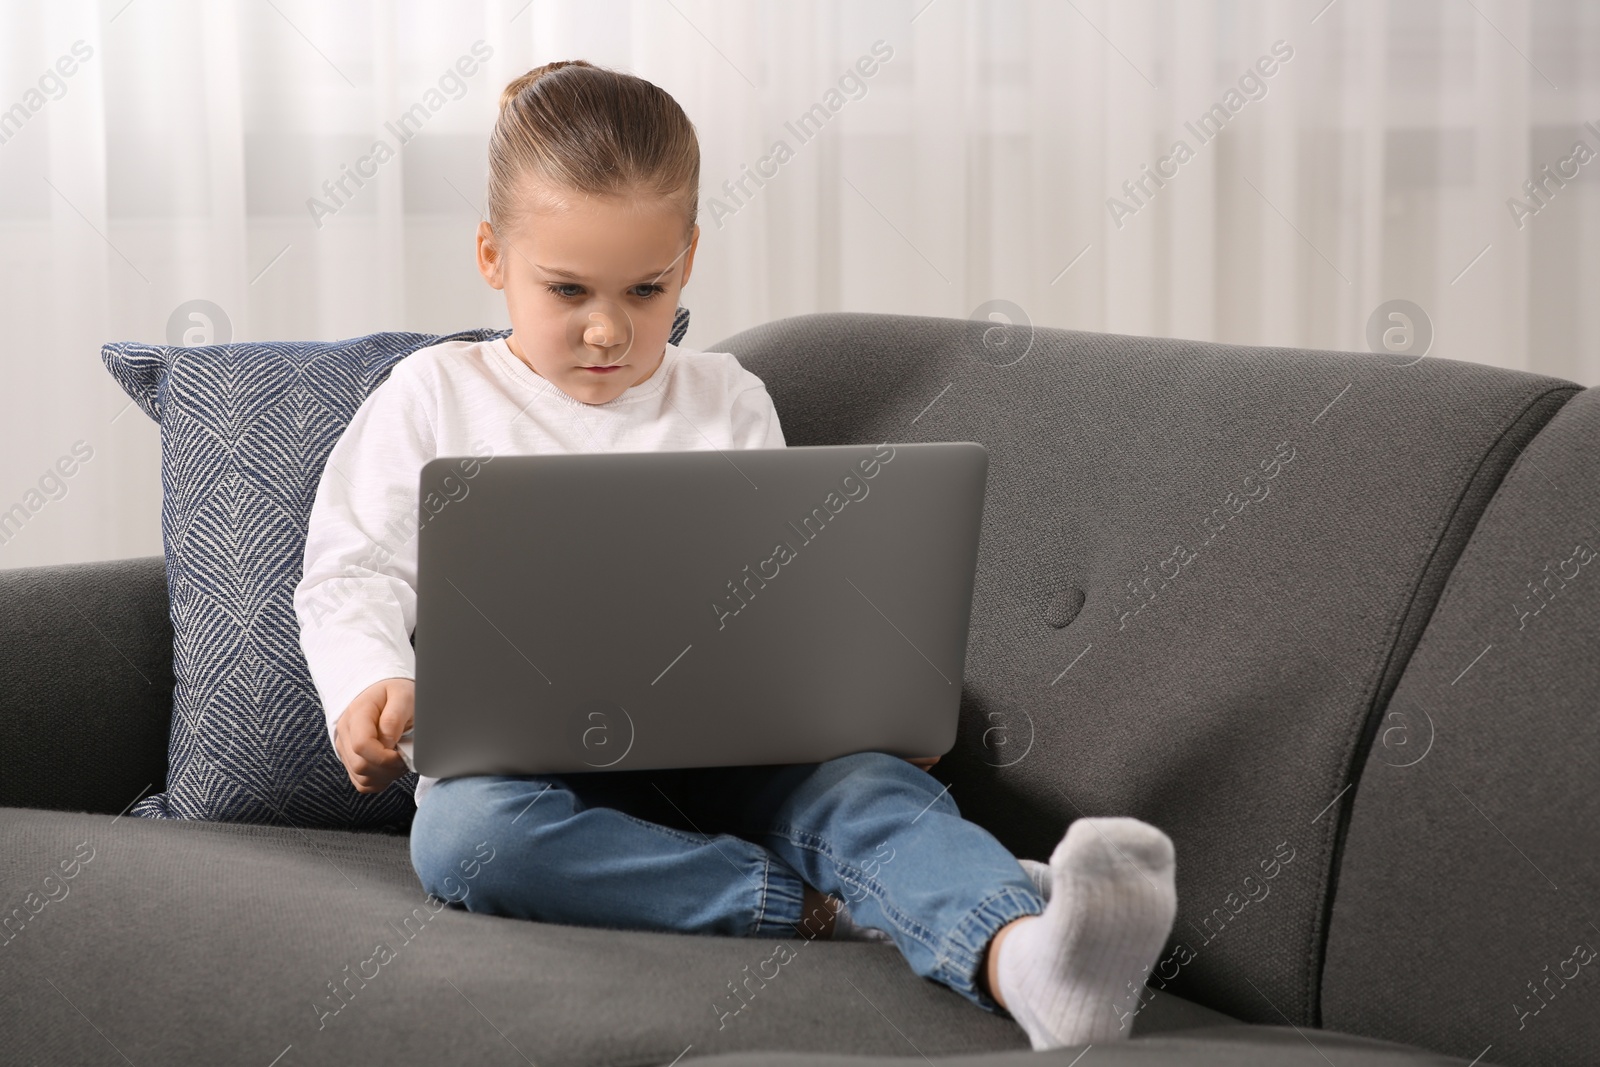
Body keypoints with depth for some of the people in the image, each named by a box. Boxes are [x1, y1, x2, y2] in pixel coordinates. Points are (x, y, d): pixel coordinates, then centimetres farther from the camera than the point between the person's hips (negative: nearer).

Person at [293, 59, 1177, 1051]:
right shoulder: (433, 398, 12)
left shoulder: (727, 401, 18)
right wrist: (372, 688, -13)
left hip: (724, 748, 1)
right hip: (532, 755, -1)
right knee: (465, 834, -38)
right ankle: (814, 906, -40)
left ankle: (1026, 959, -64)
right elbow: (352, 575, 10)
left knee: (872, 784, -32)